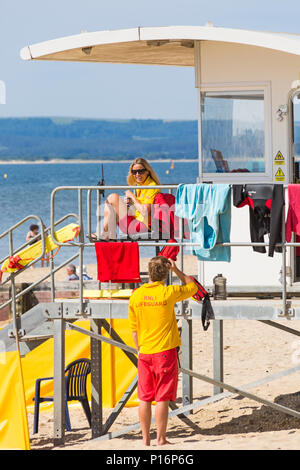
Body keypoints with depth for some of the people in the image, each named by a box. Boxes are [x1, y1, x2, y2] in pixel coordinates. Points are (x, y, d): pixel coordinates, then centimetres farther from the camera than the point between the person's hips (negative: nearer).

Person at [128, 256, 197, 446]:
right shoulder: (168, 293, -10)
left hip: (145, 352, 4)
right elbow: (192, 287, 9)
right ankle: (161, 439, 0)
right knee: (163, 398, -1)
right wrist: (176, 270, 11)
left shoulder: (136, 296, 2)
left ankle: (146, 438, 11)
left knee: (145, 398, 8)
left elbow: (134, 329, 9)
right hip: (165, 351, -4)